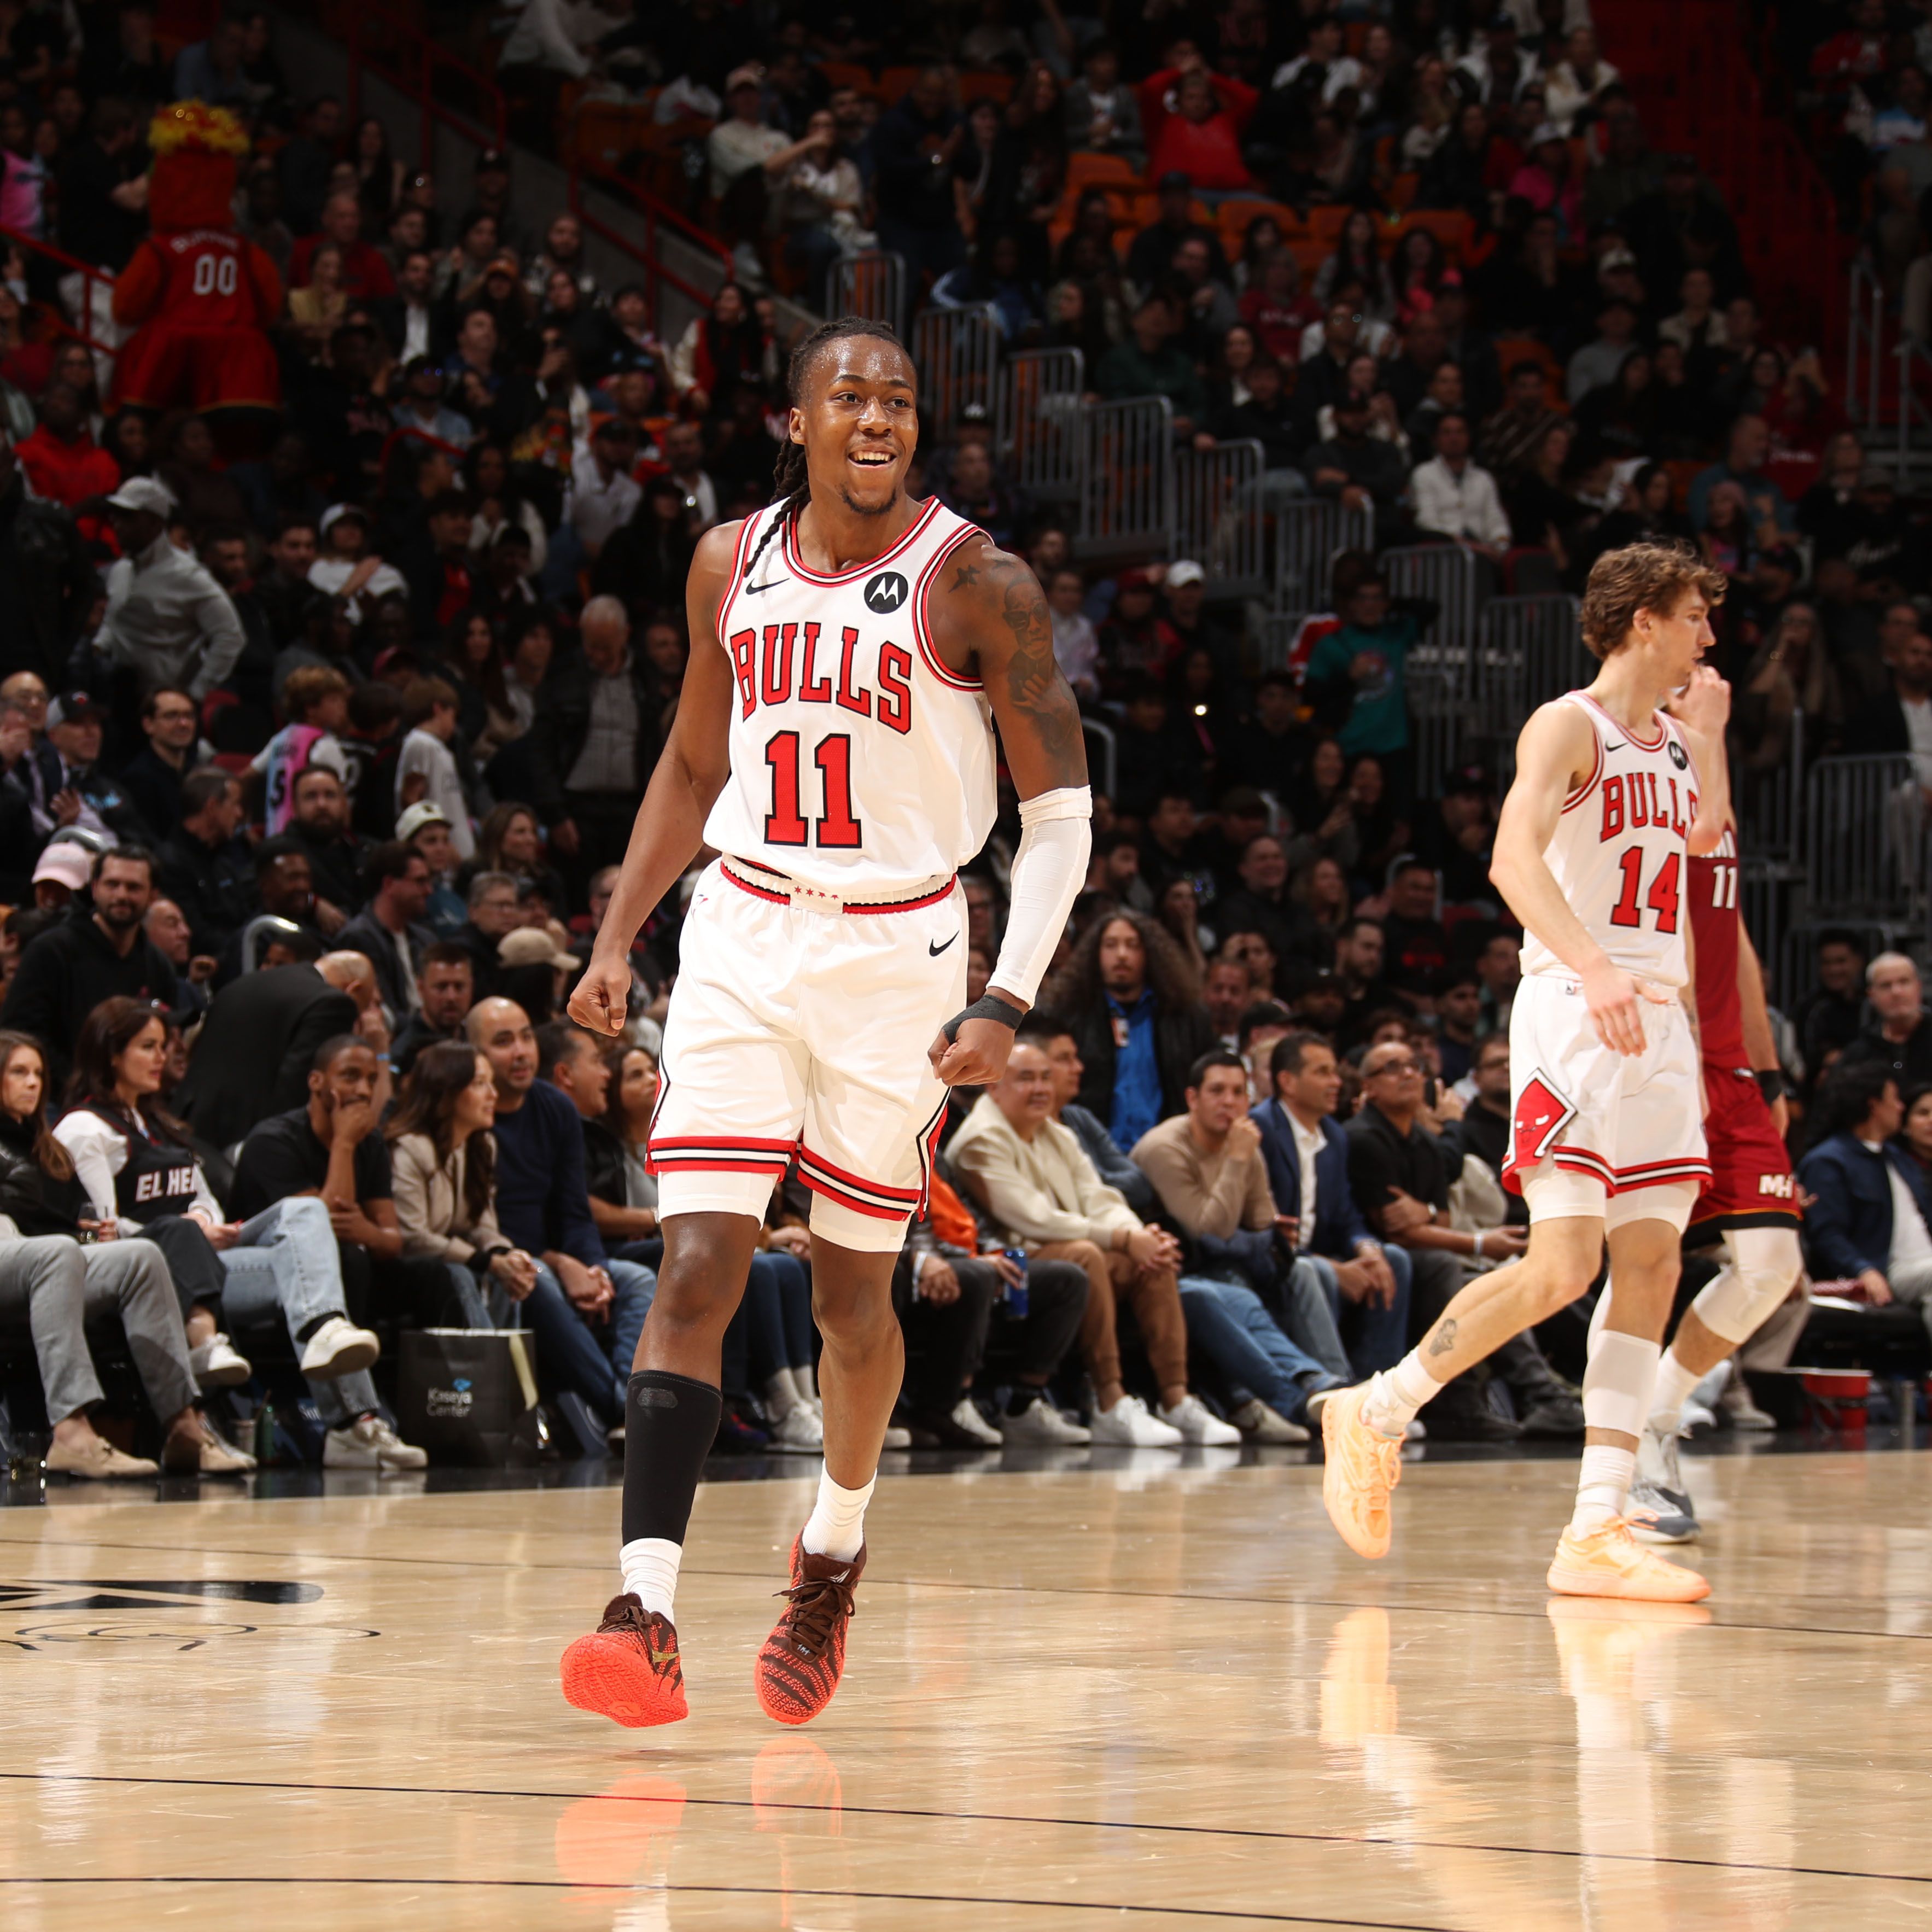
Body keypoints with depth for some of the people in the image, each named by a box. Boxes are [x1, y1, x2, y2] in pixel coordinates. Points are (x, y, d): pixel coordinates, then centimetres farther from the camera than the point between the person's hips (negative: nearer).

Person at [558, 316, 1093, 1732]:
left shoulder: (975, 584, -10)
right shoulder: (733, 565, 3)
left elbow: (1060, 809, -9)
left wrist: (1008, 1003, -19)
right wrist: (617, 939, 10)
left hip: (897, 951, -2)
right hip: (744, 939, 2)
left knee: (853, 1289, 9)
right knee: (698, 1270, -11)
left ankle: (834, 1557, 36)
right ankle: (649, 1615, -19)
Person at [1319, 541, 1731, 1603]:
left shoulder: (1677, 746, 18)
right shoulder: (1569, 727, -8)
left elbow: (1707, 839, 35)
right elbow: (1514, 855, -23)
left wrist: (1709, 730, 22)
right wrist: (1594, 967, -37)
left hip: (1658, 1021, 8)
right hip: (1572, 1011, -8)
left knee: (1651, 1267, 0)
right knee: (1561, 1266, -16)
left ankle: (1596, 1532, 0)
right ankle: (1376, 1412, 1)